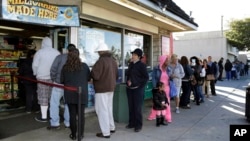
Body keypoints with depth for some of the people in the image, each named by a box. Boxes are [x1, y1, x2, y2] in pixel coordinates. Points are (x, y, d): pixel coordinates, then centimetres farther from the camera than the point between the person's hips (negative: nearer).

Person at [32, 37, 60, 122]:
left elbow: (35, 65, -1)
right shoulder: (57, 52, 4)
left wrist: (36, 74, 17)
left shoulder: (39, 52, -4)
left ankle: (44, 117, 8)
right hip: (54, 78, 3)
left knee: (43, 97, 2)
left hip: (42, 78, -3)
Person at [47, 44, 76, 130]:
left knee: (54, 103, 8)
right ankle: (68, 123, 21)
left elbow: (53, 69, -10)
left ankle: (55, 123, 10)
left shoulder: (60, 57, -5)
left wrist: (53, 79, 4)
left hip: (59, 84, -2)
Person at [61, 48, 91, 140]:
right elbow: (89, 78, 6)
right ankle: (81, 134, 16)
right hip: (82, 93, 0)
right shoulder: (84, 66, -4)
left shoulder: (65, 67, -3)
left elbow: (61, 81, 1)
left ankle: (73, 135, 17)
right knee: (81, 114, 8)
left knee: (72, 114, 8)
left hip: (70, 94, 1)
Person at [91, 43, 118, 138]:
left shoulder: (101, 60, -18)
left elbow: (95, 75, -22)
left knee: (102, 109, -1)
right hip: (111, 88, 9)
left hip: (102, 88, -9)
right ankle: (111, 127, 31)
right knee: (109, 108, 20)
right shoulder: (113, 60, 8)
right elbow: (116, 75, 16)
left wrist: (91, 73, -2)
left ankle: (106, 132, 4)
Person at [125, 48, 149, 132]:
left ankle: (138, 125, 10)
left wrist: (140, 86, -12)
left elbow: (146, 77, -8)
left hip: (137, 89, -6)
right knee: (131, 107, 11)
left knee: (137, 108, 0)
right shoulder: (131, 64, 11)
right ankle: (131, 123, 23)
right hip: (129, 89, 6)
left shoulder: (141, 65, -8)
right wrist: (128, 81, 4)